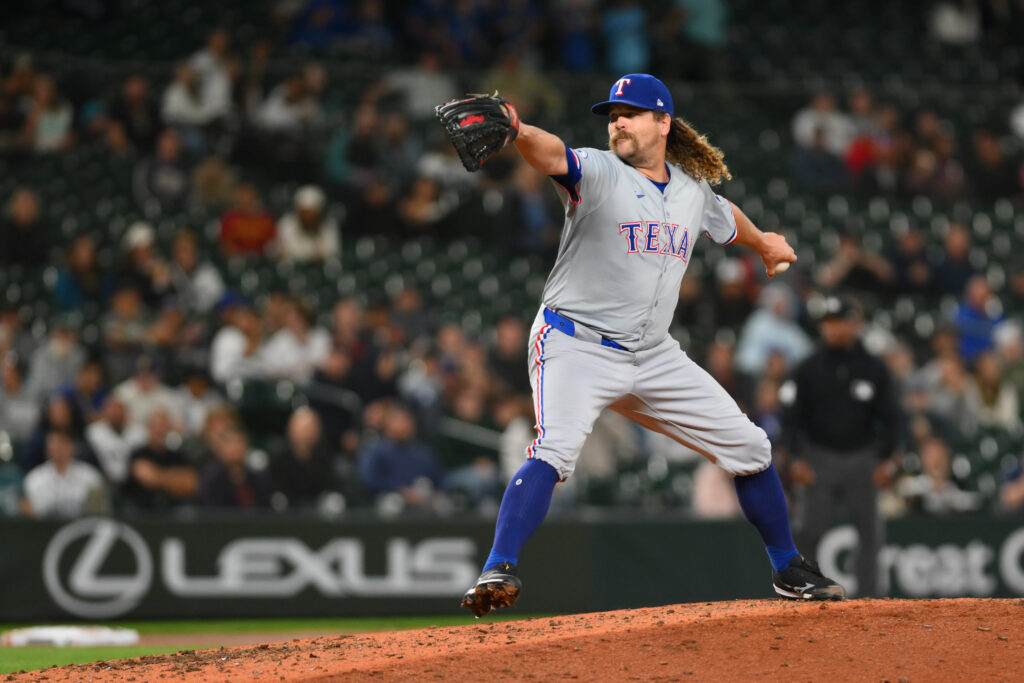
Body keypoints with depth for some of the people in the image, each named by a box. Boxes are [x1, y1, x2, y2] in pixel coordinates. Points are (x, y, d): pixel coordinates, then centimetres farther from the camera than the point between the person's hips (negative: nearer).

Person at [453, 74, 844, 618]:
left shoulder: (694, 192, 7)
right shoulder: (597, 172, -10)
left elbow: (725, 218, 31)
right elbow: (551, 154, -32)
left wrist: (764, 243, 50)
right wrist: (515, 133, -55)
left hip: (654, 357, 5)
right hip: (575, 345, -5)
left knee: (748, 449, 8)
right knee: (553, 451, -30)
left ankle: (789, 570, 27)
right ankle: (498, 570, -33)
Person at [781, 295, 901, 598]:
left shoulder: (874, 368, 4)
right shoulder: (809, 369, 3)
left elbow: (890, 417, 7)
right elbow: (792, 416, 4)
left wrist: (886, 459, -3)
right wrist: (796, 459, -5)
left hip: (862, 458, 1)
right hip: (820, 458, -1)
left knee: (869, 531, -1)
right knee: (811, 529, -6)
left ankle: (867, 596, 4)